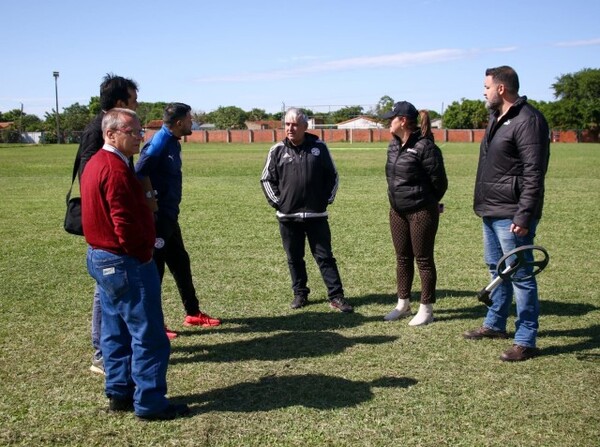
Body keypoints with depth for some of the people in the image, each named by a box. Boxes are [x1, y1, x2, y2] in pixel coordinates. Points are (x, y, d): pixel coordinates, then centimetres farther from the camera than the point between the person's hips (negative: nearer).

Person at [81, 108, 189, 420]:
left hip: (99, 257, 11)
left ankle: (119, 394, 25)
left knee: (116, 331, 16)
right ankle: (149, 403, 4)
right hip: (125, 263, -11)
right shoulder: (116, 169, -20)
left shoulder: (95, 164, 12)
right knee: (148, 336, -2)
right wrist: (143, 255, -11)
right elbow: (126, 223, -24)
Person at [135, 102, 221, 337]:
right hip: (158, 217, -10)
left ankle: (193, 313, 31)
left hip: (169, 215, 10)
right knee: (155, 268, -1)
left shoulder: (173, 142, 10)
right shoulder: (159, 143, -19)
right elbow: (139, 174, -25)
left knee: (181, 264, 17)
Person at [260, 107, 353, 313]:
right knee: (294, 258, 10)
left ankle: (336, 296, 8)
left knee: (325, 256, 3)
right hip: (288, 216, 1)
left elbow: (332, 176, 9)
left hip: (316, 214, -1)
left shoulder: (319, 147, 0)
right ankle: (300, 294, 23)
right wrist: (276, 202, 1)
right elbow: (267, 179, 8)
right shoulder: (278, 151, 0)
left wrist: (327, 199, 3)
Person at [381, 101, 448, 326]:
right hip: (397, 211, 8)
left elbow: (439, 182, -13)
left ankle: (426, 309, 14)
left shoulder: (424, 147, -18)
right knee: (403, 258, 15)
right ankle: (403, 305, 27)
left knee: (423, 260, 3)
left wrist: (426, 202, 1)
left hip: (421, 212, -8)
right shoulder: (394, 145, 6)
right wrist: (398, 198, 12)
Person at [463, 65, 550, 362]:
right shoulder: (497, 119, 15)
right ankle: (495, 324, 35)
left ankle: (525, 341, 5)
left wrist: (523, 217, -24)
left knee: (520, 275, -3)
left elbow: (534, 174, -21)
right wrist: (484, 204, 17)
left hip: (511, 215, -10)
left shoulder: (528, 121, -16)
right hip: (491, 211, 10)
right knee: (497, 270, 21)